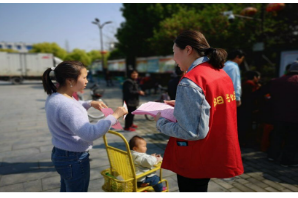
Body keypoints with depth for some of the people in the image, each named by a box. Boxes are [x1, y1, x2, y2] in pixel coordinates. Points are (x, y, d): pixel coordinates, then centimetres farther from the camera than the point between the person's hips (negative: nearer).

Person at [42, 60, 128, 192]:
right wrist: (114, 116, -31)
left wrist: (89, 104, 7)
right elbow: (89, 133, -39)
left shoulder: (54, 97, 1)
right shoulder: (65, 105, -31)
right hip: (74, 160, -10)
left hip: (60, 154, 10)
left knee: (66, 189, 27)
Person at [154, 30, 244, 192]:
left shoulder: (190, 82, -24)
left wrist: (161, 122, -11)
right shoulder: (221, 74, 4)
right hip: (215, 154, 9)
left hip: (196, 159, -8)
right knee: (199, 188, 26)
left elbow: (191, 132, -27)